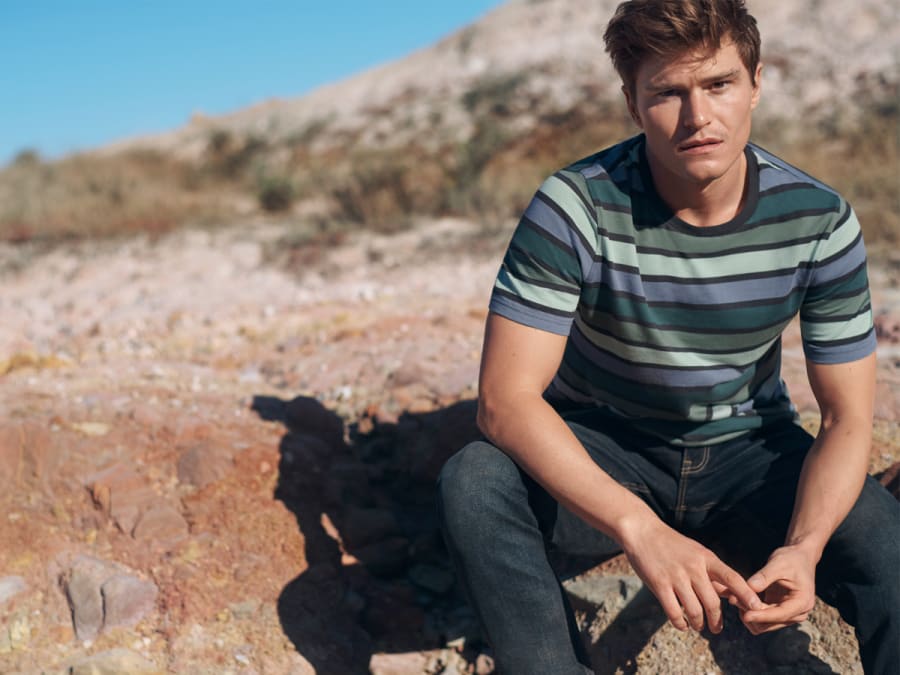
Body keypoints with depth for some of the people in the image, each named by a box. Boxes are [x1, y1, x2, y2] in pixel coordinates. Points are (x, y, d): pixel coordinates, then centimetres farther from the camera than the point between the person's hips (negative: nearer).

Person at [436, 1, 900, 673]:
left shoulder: (820, 220, -13)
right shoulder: (575, 207, -21)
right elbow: (506, 399, -28)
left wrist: (803, 547, -31)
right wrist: (642, 530, -41)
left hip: (749, 456, 1)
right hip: (599, 459, -1)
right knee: (474, 484, -31)